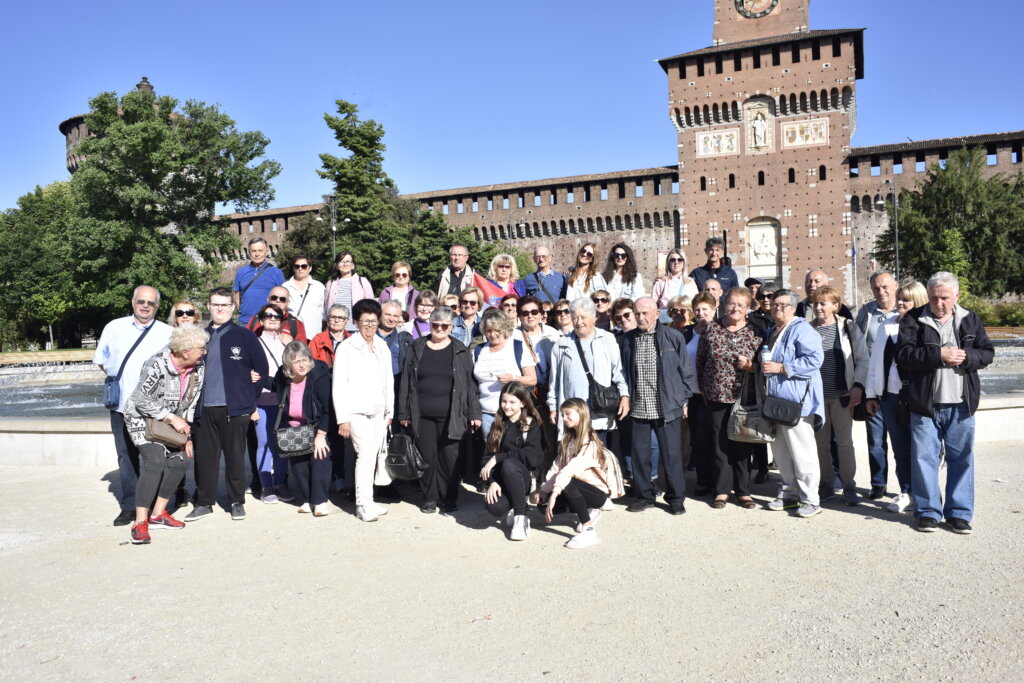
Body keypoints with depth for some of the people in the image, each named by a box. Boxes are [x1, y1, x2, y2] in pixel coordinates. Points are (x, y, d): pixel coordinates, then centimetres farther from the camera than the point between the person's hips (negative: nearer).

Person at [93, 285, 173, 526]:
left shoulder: (167, 333, 1)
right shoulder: (114, 328, 8)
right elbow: (102, 360, 17)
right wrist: (116, 380, 7)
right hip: (121, 405, 2)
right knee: (126, 456, 7)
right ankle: (129, 506, 15)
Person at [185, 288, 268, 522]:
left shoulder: (244, 336, 1)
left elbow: (261, 368, 3)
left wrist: (250, 398, 3)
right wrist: (194, 402, 7)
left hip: (234, 408, -3)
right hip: (205, 408, 3)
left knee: (235, 455, 4)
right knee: (204, 456, 7)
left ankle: (237, 501, 17)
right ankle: (204, 502, 19)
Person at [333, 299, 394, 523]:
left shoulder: (383, 347, 12)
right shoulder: (346, 347, -3)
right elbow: (338, 385, -5)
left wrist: (390, 411, 14)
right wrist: (342, 418, -10)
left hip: (379, 412, 5)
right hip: (356, 411, -5)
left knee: (371, 456, 6)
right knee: (366, 453, -15)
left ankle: (365, 502, 16)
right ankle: (364, 505, -10)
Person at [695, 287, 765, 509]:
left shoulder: (755, 333, 1)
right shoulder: (711, 328, 3)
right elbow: (700, 359, 9)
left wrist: (750, 366, -15)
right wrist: (702, 387, 8)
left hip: (743, 397, -1)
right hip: (716, 396, 1)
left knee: (742, 443, 5)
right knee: (720, 443, 5)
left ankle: (743, 491, 16)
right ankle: (722, 490, 15)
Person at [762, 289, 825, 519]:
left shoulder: (801, 329, -9)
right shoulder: (773, 333, 20)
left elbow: (814, 359, -21)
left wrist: (781, 368, -19)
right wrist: (766, 384, 18)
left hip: (796, 402, -9)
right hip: (776, 401, 9)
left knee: (802, 452, -6)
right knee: (780, 451, 13)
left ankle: (810, 500, 2)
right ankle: (788, 494, 24)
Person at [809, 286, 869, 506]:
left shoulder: (848, 327, 0)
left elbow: (862, 359, 1)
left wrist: (858, 386, -8)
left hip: (841, 394, -2)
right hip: (816, 395, 2)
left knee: (845, 442, 1)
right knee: (820, 442, 7)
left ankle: (849, 487, 10)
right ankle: (825, 485, 18)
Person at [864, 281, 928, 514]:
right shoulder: (886, 327, 11)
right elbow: (875, 361, 13)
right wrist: (871, 394, 12)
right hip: (890, 396, 4)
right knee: (900, 448, 10)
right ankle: (906, 492, 20)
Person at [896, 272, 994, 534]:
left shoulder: (970, 320, 9)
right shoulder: (913, 320, -1)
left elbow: (987, 353, 8)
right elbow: (904, 353, -12)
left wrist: (966, 356, -12)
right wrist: (938, 355, -21)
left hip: (961, 404, 3)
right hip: (925, 404, -2)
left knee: (962, 458, 8)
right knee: (924, 458, 2)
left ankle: (959, 513, 19)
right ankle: (928, 511, 14)